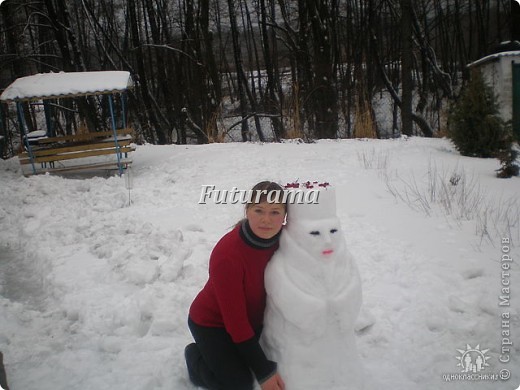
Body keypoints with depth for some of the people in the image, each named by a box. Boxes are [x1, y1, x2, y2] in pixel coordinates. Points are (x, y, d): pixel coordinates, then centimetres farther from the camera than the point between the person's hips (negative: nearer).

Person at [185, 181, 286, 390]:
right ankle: (196, 356, 18)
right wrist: (264, 371, -23)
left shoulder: (282, 239, -19)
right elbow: (235, 319, -29)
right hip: (212, 322, -6)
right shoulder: (227, 254, -36)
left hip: (252, 319, 6)